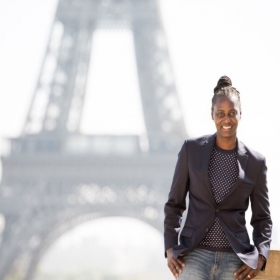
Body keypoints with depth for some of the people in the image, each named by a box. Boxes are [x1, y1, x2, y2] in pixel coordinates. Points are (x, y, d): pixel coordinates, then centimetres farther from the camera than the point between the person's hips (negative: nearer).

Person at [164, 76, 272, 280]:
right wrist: (170, 248, -1)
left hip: (235, 261, 1)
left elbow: (262, 218, 11)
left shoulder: (255, 162, 6)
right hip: (195, 255, -1)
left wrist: (260, 257, -4)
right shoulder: (192, 149, 4)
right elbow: (174, 203, 9)